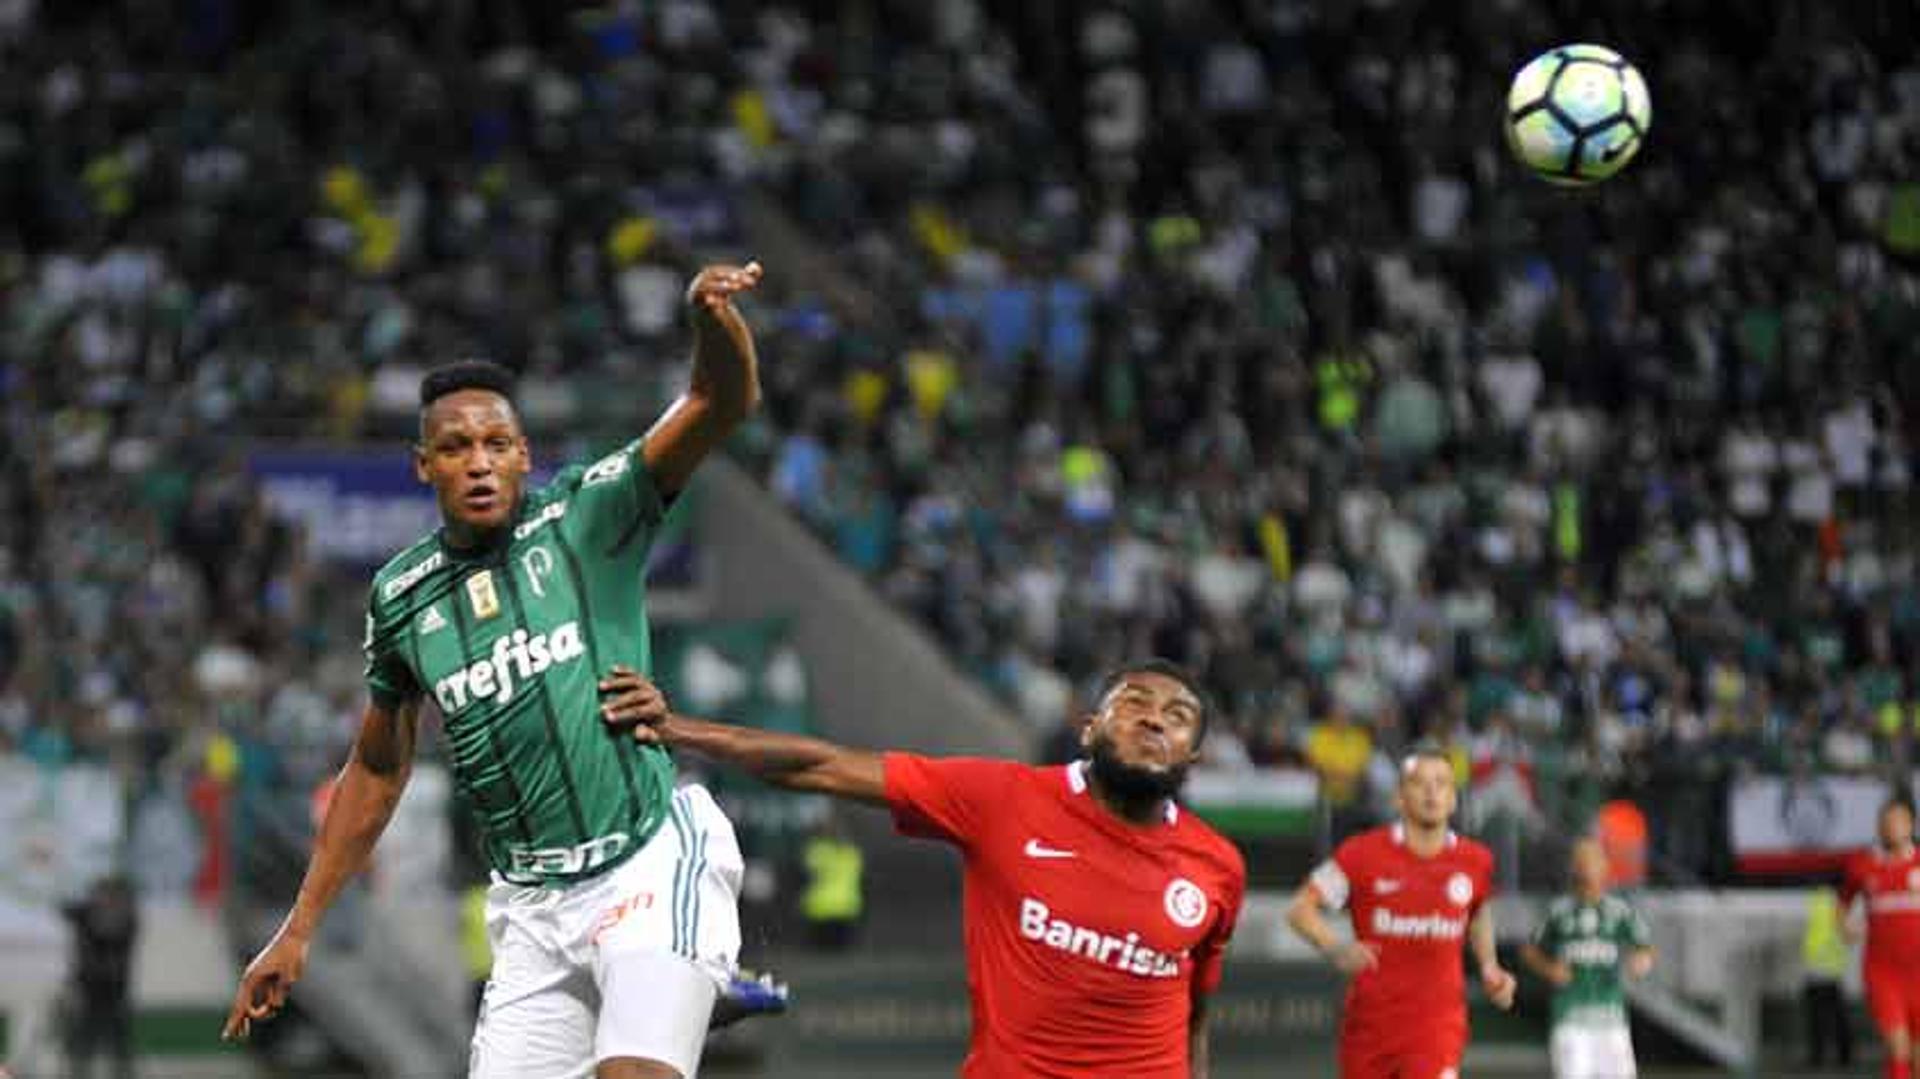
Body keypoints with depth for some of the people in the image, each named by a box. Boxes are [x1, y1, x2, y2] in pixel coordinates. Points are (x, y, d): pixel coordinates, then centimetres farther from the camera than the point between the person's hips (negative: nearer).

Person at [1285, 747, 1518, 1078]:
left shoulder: (1475, 862, 1)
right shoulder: (1363, 855, -8)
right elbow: (1300, 908, -4)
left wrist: (1489, 968, 8)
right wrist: (1336, 949, -22)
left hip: (1437, 1025, 0)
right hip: (1370, 1022, 0)